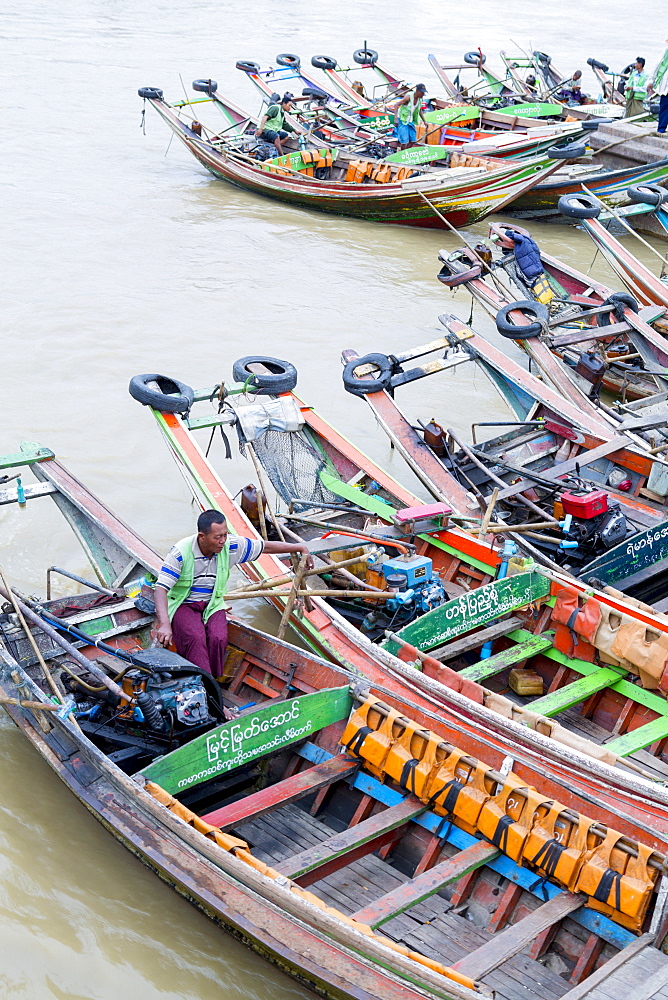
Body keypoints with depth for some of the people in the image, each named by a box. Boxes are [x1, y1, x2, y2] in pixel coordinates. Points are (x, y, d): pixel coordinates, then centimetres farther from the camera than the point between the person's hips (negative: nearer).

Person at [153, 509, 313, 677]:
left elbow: (265, 546, 7)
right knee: (196, 638, -33)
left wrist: (300, 547, 9)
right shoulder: (180, 553, -20)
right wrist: (164, 624, -40)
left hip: (212, 605, 3)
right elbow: (161, 589, -25)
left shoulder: (230, 546, -8)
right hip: (183, 605, -3)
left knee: (218, 638, -28)